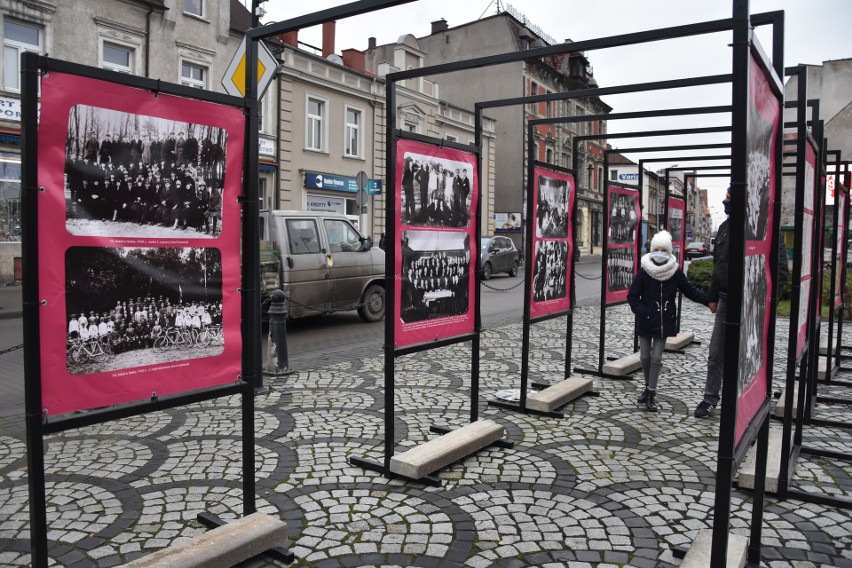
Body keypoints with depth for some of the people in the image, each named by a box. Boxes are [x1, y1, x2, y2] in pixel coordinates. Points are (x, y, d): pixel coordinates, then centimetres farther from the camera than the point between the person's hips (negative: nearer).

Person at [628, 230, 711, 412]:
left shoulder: (675, 272, -4)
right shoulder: (644, 272, -8)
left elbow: (690, 291, 6)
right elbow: (632, 296, -4)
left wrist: (708, 300, -6)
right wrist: (642, 312, -15)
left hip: (665, 322, 0)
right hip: (646, 322, 0)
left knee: (656, 358, 2)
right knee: (645, 356, 10)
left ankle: (651, 394, 10)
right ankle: (648, 387, 32)